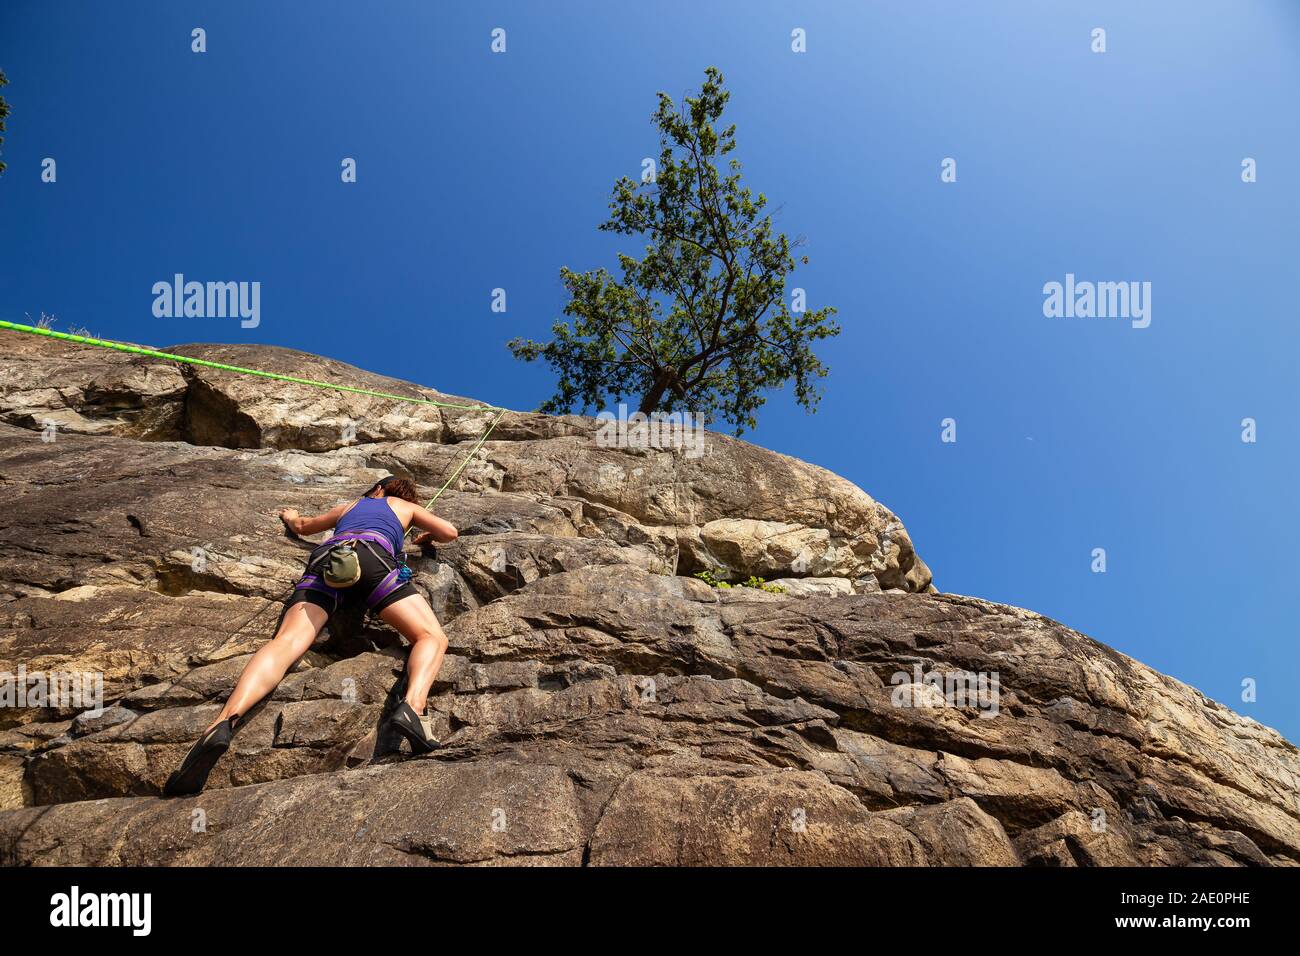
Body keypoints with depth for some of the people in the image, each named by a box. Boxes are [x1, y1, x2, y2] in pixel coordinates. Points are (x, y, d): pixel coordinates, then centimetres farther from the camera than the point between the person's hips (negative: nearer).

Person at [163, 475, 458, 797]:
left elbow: (303, 526, 57)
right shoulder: (406, 506, 36)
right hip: (374, 555, -3)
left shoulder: (349, 505, 43)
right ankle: (413, 707, -39)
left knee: (286, 642, -18)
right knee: (433, 638, -5)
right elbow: (450, 532, 30)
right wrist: (427, 537, 53)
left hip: (325, 558, 3)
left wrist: (292, 517, 81)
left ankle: (225, 721, -47)